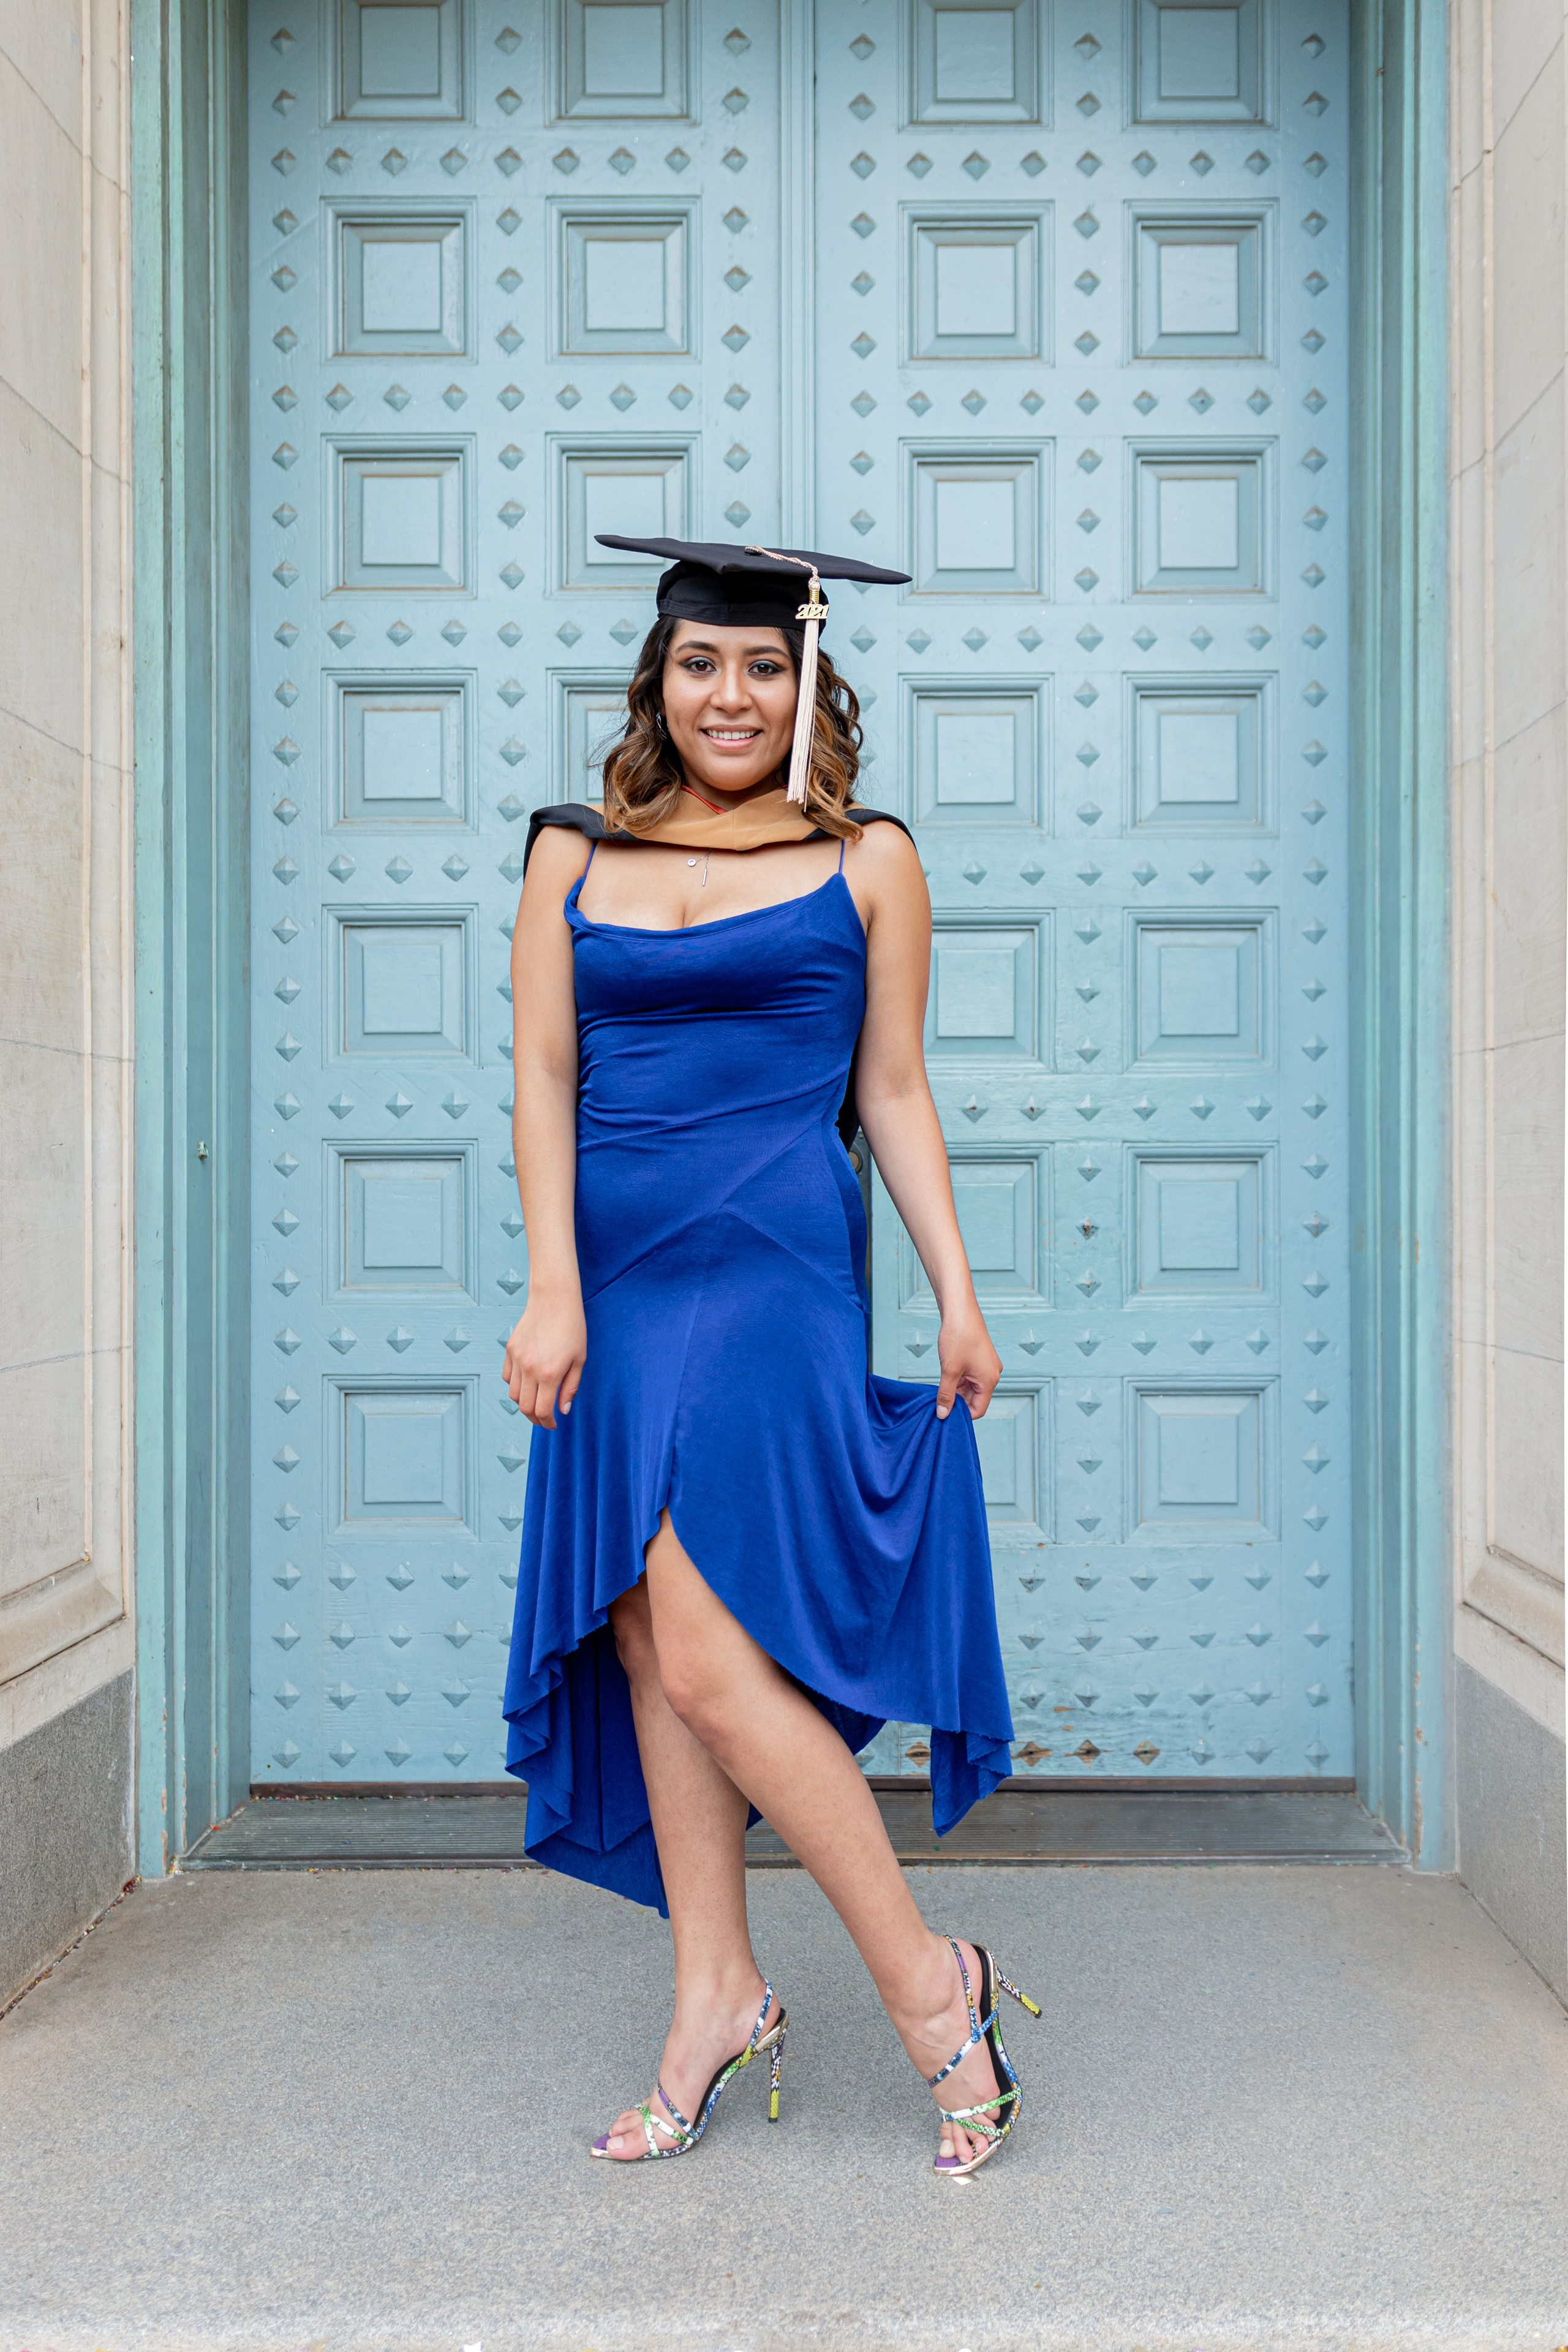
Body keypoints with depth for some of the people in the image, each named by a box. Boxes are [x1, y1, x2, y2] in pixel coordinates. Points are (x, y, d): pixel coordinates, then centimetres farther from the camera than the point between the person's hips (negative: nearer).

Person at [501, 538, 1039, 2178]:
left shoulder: (868, 861, 5)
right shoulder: (574, 859, 10)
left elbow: (895, 1092, 6)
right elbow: (543, 1078, 4)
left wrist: (957, 1292, 1)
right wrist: (555, 1290, -7)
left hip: (777, 1273, -4)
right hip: (618, 1285, 4)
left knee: (703, 1653, -10)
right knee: (652, 1650, 7)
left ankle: (926, 1980, 5)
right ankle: (716, 1995, 20)